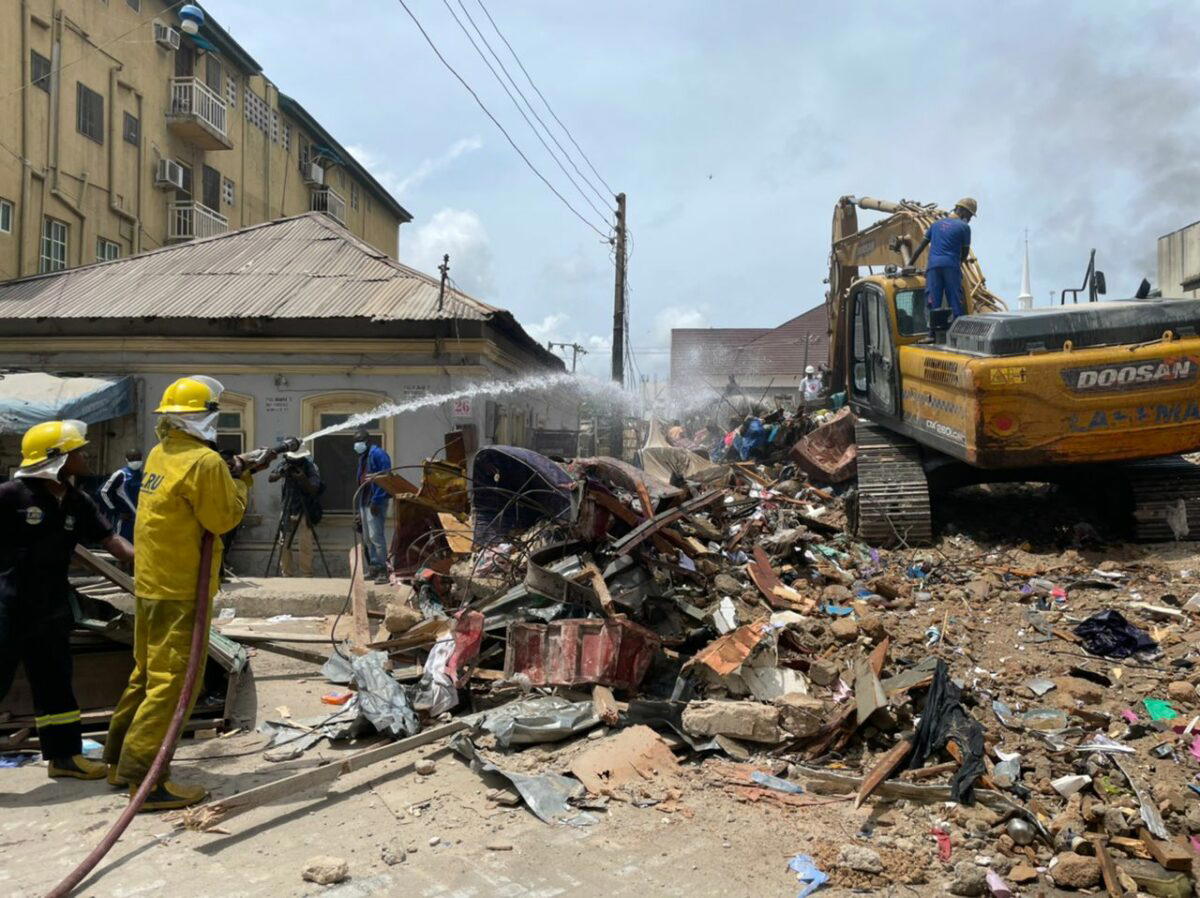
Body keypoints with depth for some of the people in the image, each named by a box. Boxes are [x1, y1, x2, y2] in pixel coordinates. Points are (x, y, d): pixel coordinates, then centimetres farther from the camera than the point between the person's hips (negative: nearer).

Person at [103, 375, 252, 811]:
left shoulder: (160, 454, 9)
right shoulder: (205, 462, -18)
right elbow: (224, 518, -14)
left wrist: (229, 476, 8)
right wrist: (240, 482, 1)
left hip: (150, 582, 9)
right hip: (181, 588, -9)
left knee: (147, 673, 19)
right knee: (172, 680, -4)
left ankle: (119, 759, 30)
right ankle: (145, 778, -1)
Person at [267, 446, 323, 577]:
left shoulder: (311, 468, -13)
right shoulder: (284, 464, -4)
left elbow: (314, 490, -19)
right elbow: (270, 478, -9)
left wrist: (304, 479, -35)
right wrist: (281, 474, -27)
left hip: (304, 512, -3)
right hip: (287, 510, 3)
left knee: (306, 546, -5)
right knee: (284, 544, 4)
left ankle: (306, 576, 6)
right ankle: (287, 575, 16)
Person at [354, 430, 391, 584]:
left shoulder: (377, 454, -10)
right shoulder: (362, 457, 20)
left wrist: (376, 501, -22)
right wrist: (360, 510, 21)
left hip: (375, 502, -10)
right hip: (364, 502, 10)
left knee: (375, 535, -13)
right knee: (367, 538, 11)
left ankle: (383, 571, -10)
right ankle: (373, 568, 18)